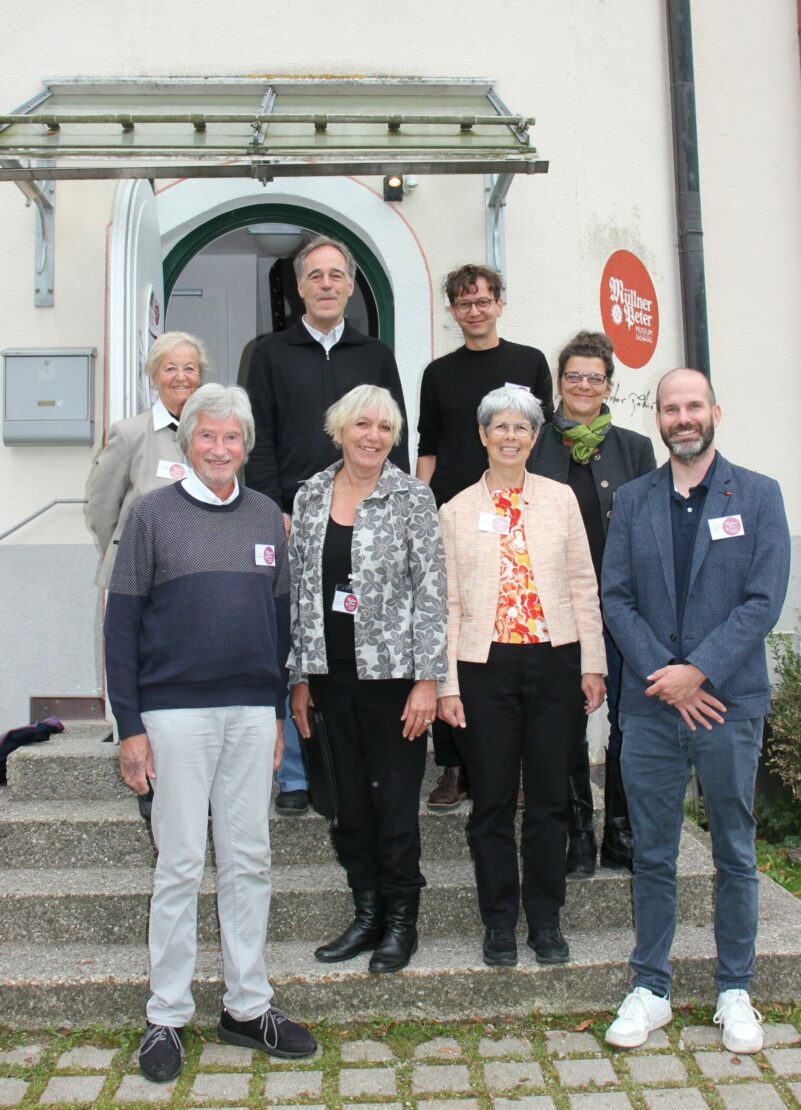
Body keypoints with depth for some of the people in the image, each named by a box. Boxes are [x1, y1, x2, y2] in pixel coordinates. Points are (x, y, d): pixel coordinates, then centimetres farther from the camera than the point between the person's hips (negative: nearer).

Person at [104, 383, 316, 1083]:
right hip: (176, 711, -3)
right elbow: (121, 625, -2)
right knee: (181, 866, 3)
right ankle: (167, 1018, 18)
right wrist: (130, 725, -6)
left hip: (252, 711, 4)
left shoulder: (265, 516, 9)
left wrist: (278, 710, 12)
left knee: (250, 860, 10)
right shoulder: (153, 515, -1)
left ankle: (247, 1007, 24)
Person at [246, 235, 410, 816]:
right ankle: (296, 778, 10)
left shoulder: (376, 355, 16)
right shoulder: (271, 353, 11)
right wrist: (276, 513, -6)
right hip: (293, 519, -1)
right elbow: (261, 441, 4)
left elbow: (395, 439, 12)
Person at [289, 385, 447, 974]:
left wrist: (427, 679, -12)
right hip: (332, 675, 4)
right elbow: (299, 590, 10)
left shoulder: (412, 497, -4)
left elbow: (431, 592, -7)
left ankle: (401, 921, 21)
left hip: (392, 671, -4)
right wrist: (300, 676, 9)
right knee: (351, 801, 12)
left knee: (396, 800, 4)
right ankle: (367, 914, 28)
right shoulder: (311, 495, 7)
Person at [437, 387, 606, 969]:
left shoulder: (561, 499, 7)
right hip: (486, 665, -1)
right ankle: (499, 921, 22)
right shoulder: (456, 511, 5)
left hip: (554, 660, 1)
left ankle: (546, 920, 24)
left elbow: (583, 585, 7)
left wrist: (592, 664, 1)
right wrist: (447, 683, -3)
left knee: (550, 799, 8)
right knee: (492, 801, 6)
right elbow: (448, 601, 2)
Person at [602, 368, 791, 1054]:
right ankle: (651, 989, 23)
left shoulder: (758, 495, 2)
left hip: (730, 701, -1)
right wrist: (664, 675, -9)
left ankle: (735, 991, 27)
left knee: (735, 855, 11)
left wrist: (699, 671, -14)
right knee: (652, 855, 9)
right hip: (650, 706, 1)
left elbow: (764, 599, -6)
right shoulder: (633, 500, 8)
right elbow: (616, 598, 2)